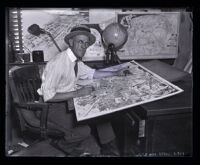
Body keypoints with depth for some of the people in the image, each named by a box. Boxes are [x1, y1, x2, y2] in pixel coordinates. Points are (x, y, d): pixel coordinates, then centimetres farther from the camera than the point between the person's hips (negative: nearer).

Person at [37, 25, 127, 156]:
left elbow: (92, 73, 19)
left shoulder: (77, 61, 0)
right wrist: (77, 93, -28)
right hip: (55, 107, -8)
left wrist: (116, 73, 14)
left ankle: (109, 146, 14)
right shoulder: (58, 63, -26)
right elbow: (48, 96, -27)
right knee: (84, 131, -21)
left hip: (70, 101, 8)